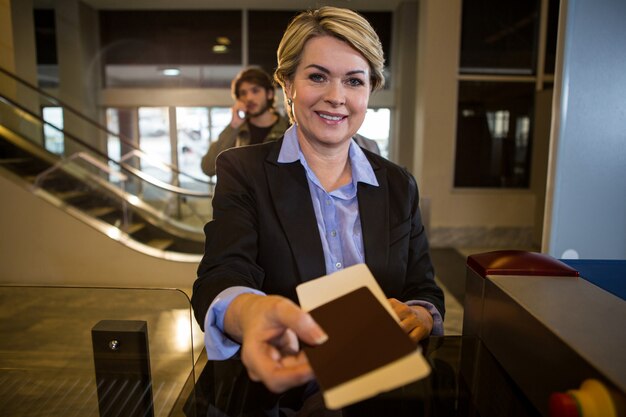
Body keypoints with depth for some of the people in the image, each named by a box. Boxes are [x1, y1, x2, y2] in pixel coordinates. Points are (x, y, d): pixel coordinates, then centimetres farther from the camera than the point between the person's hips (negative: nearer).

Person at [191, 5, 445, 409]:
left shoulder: (399, 185, 5)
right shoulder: (243, 171, -4)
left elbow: (426, 292, 6)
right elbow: (220, 280, -16)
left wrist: (418, 317, -18)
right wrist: (249, 311, -39)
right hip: (274, 388, -4)